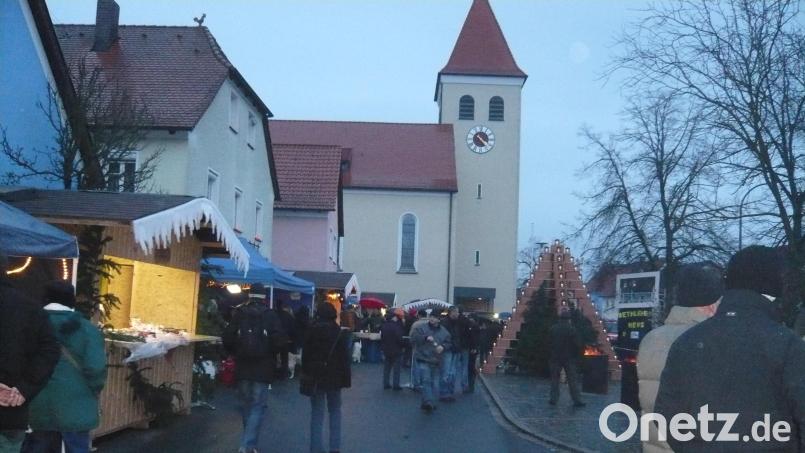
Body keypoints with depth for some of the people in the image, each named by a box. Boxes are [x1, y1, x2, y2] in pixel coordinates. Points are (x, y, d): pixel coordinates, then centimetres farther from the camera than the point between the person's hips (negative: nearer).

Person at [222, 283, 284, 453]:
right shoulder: (270, 315, -6)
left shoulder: (238, 313, 0)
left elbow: (227, 338, -3)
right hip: (263, 367, -3)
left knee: (246, 405, 17)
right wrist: (271, 355, 7)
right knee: (258, 406, 1)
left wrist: (236, 353, 14)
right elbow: (279, 339, -12)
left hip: (242, 367, 3)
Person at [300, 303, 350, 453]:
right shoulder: (339, 332, -6)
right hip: (334, 377, -1)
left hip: (315, 377, 1)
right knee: (335, 411, 12)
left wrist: (306, 375, 9)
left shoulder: (311, 331, -1)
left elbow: (306, 356, 2)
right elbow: (344, 357, -6)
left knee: (317, 413, 5)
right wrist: (346, 377, 0)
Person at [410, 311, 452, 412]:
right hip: (422, 359, -5)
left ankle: (426, 403, 23)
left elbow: (449, 343, 10)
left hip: (436, 360, 5)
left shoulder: (444, 331, 10)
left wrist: (443, 347, -12)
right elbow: (413, 337, -11)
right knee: (426, 380, -19)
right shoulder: (421, 327, -2)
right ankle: (428, 402, -24)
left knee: (434, 383, 9)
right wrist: (425, 338, -23)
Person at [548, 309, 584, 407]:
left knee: (554, 379, 10)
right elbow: (577, 344, -11)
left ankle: (553, 399, 11)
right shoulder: (571, 329, -11)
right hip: (569, 358, -2)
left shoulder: (553, 328, -1)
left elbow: (549, 342, 4)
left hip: (555, 358, 2)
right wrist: (576, 355, 4)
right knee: (573, 379, 3)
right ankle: (577, 400, 2)